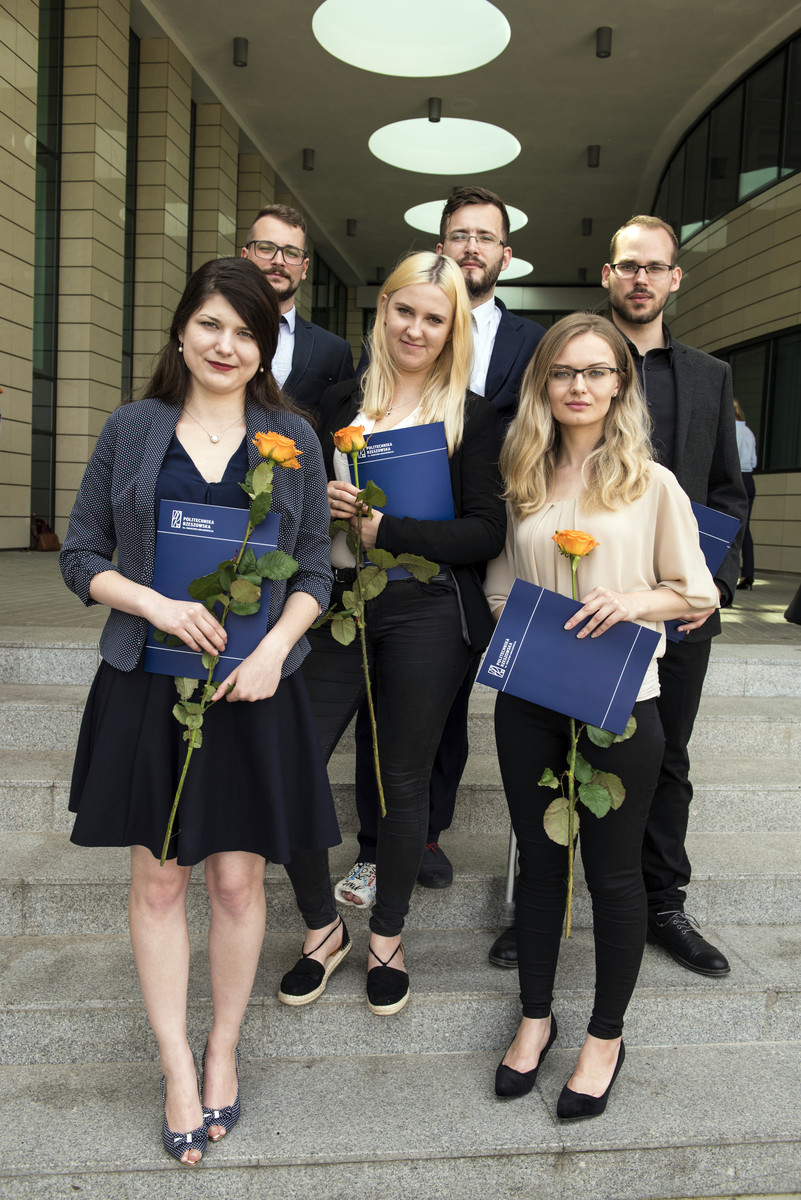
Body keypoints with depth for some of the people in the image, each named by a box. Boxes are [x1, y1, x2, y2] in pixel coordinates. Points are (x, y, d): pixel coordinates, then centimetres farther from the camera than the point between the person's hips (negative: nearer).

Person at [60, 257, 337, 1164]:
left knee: (238, 879, 9)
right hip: (146, 684, 0)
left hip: (254, 688, 0)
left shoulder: (293, 441, 4)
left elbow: (315, 572, 5)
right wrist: (156, 604, -13)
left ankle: (223, 1048, 33)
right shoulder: (130, 431, 3)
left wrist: (273, 647, -12)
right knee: (158, 882, 9)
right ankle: (177, 1067, 28)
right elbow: (80, 555, 4)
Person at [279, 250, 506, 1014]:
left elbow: (488, 532, -7)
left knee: (404, 781, 8)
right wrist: (321, 502, -6)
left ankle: (387, 939, 31)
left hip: (427, 613, -3)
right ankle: (322, 927, 25)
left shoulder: (469, 415, 0)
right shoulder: (340, 404, 11)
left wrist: (385, 530, -15)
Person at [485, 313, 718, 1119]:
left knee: (612, 870, 9)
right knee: (538, 860, 15)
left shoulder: (652, 484, -3)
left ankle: (606, 1037, 30)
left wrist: (634, 601, -17)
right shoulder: (522, 481, 7)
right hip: (528, 700, 3)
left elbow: (697, 593, 1)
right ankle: (535, 1017, 35)